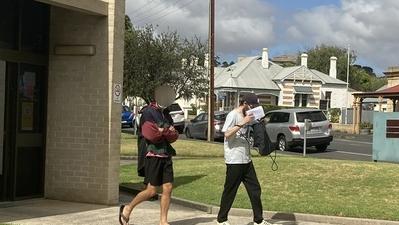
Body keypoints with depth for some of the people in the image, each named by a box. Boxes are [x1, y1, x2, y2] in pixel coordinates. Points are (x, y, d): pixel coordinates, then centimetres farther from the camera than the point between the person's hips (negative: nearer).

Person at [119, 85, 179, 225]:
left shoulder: (166, 114, 17)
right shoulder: (148, 112, -7)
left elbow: (175, 136, 9)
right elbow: (150, 134, -18)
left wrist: (162, 131, -10)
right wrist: (167, 132, -3)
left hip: (166, 155, 7)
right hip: (152, 155, -7)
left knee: (168, 188, 2)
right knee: (151, 190, -7)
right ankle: (127, 208, 14)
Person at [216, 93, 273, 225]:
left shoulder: (246, 116, 14)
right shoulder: (233, 115, -11)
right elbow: (227, 134, -22)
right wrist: (243, 123, -26)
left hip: (246, 160, 8)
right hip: (234, 161, -8)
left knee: (255, 189, 9)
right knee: (230, 191, 1)